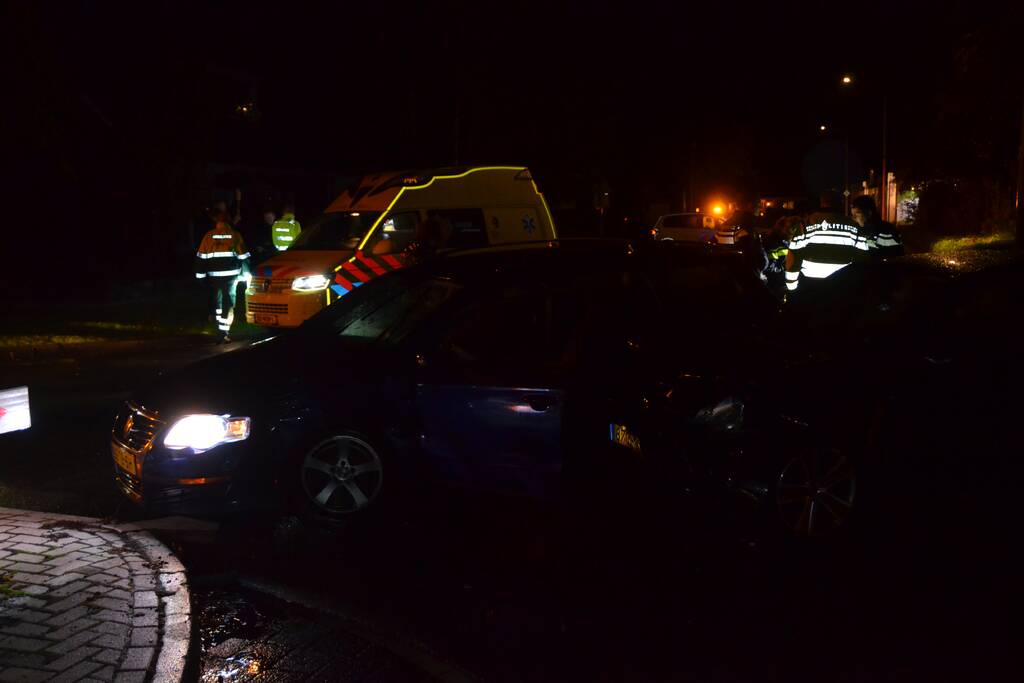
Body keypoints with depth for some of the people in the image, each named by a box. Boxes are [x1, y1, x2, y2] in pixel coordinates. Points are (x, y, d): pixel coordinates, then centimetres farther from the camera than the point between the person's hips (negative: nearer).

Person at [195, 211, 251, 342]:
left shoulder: (209, 236, 3)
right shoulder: (235, 235, 1)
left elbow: (201, 257, 2)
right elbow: (243, 256, 2)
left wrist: (200, 274, 8)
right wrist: (246, 273, 11)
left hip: (213, 275, 1)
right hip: (231, 274, -1)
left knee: (216, 301, 18)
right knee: (228, 303, 1)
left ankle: (221, 329, 25)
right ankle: (224, 333, -6)